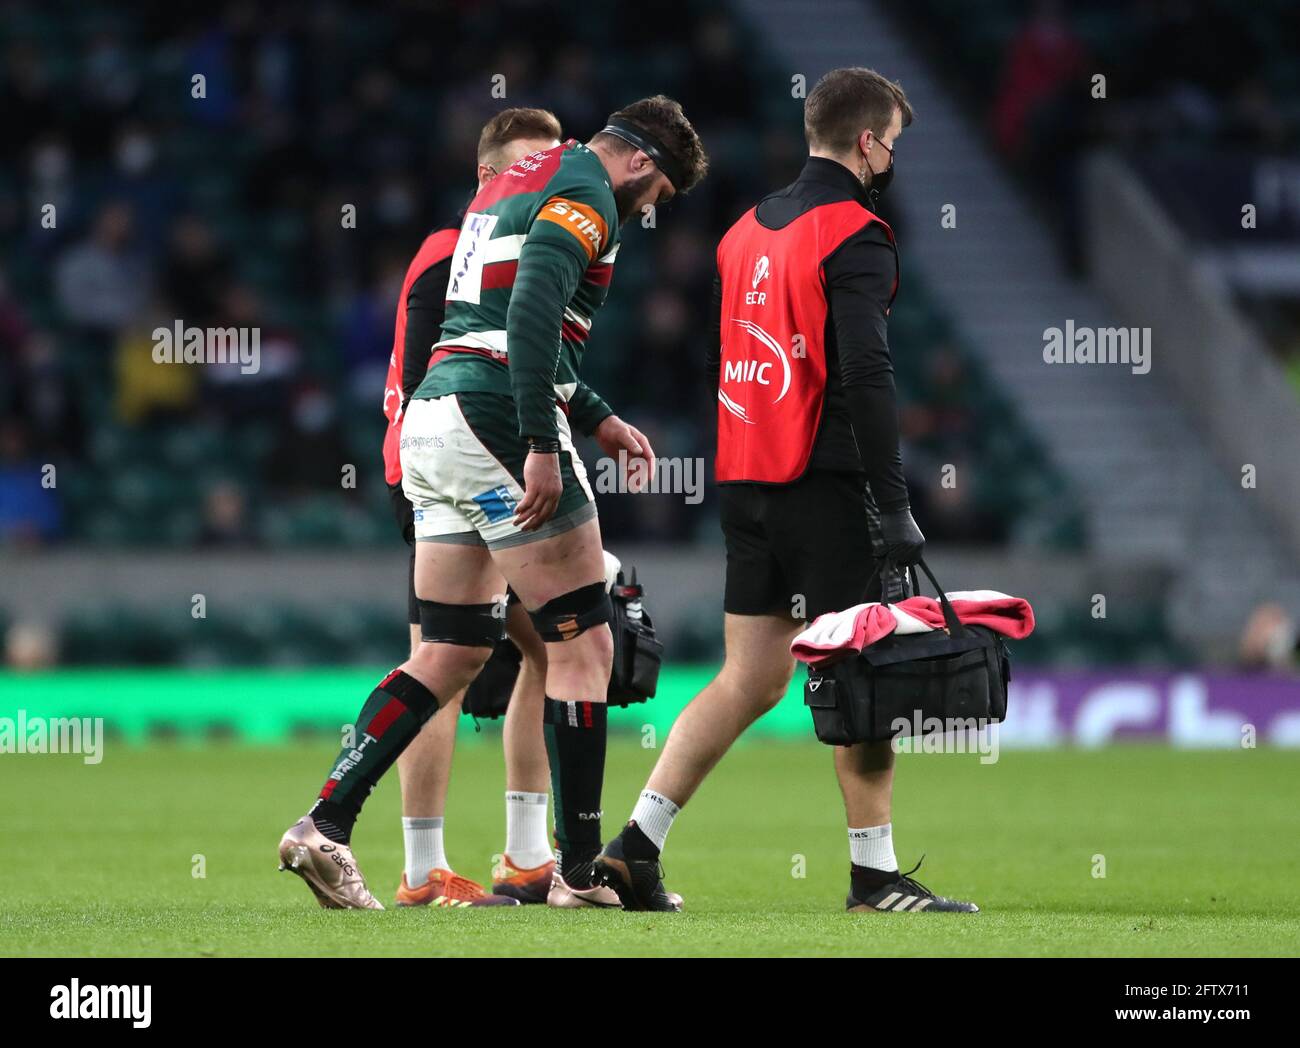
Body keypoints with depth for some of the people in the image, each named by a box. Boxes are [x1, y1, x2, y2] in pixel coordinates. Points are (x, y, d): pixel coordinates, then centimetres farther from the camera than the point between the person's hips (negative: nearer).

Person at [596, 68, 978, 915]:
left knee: (751, 681, 11)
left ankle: (634, 846, 5)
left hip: (747, 486, 8)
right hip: (825, 486, -8)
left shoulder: (748, 230, 16)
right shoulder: (854, 235, -10)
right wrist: (893, 506, -18)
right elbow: (864, 376, -18)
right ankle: (875, 875, 2)